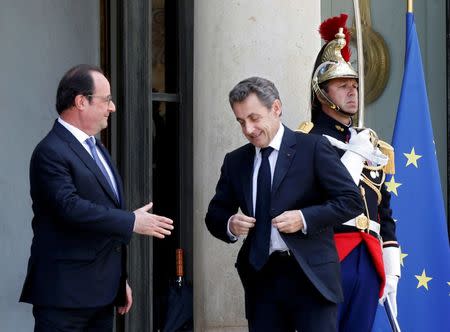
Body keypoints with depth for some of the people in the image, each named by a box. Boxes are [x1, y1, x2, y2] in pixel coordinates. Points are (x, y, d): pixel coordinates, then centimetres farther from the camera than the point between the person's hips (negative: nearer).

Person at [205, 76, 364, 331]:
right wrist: (229, 224, -5)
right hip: (261, 278, 4)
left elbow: (351, 201, -4)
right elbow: (215, 215, 18)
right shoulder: (235, 161, 13)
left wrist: (304, 218, -16)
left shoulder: (313, 148, -2)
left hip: (311, 277, -4)